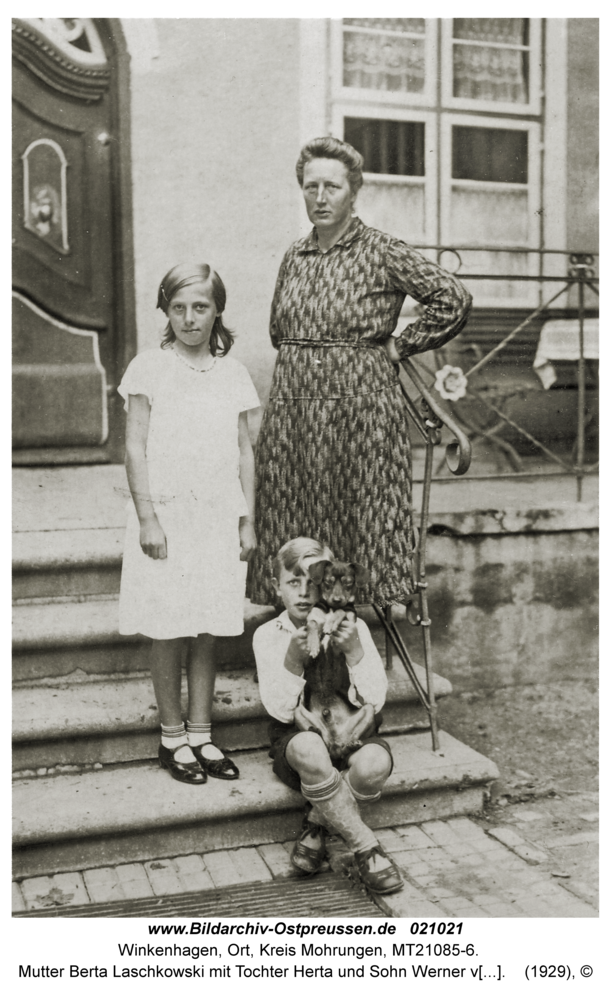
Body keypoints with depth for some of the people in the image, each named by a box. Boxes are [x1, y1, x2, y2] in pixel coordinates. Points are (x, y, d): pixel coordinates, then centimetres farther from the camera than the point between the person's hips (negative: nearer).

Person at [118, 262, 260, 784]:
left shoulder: (232, 372, 9)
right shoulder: (149, 368, -1)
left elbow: (245, 451, 10)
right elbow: (135, 448, -4)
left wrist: (248, 520, 6)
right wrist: (148, 518, -10)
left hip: (220, 518, 3)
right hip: (167, 515, -3)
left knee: (208, 631, 8)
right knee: (170, 631, 3)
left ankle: (201, 734, 19)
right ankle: (173, 737, 17)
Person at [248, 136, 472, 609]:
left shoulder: (381, 252, -3)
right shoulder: (294, 257, 14)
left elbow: (454, 300, -9)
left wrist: (399, 346, -4)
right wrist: (300, 361, 14)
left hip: (360, 407, -5)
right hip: (292, 406, 5)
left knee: (359, 517, -3)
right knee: (292, 525, 6)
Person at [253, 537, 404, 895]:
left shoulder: (353, 627, -1)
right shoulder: (268, 635, -2)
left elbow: (374, 703, -10)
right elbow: (281, 712, -10)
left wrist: (354, 652, -25)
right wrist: (293, 660, -27)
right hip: (297, 739, -1)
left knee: (374, 763, -34)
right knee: (309, 749, -38)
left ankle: (317, 826, -7)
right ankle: (366, 847, -21)